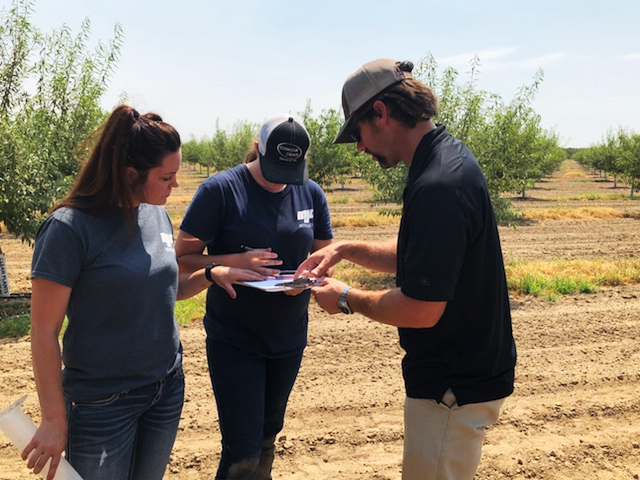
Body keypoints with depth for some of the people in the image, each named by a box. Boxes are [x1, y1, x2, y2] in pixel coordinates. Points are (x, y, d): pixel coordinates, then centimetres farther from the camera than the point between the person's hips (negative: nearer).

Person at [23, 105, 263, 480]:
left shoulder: (158, 216, 2)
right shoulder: (70, 227, -18)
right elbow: (44, 331, -15)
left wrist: (211, 274, -3)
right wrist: (54, 419, -13)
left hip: (167, 388, 6)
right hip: (103, 402, -6)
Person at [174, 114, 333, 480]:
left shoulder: (311, 193, 2)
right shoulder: (221, 189, -12)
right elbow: (183, 258, -10)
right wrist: (236, 262, -26)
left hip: (290, 337, 5)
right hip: (234, 340, -4)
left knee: (268, 436, 22)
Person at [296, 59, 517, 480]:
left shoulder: (437, 187, -29)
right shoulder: (449, 156, 5)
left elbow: (421, 310, -28)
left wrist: (347, 299, -13)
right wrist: (347, 249, 6)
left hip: (454, 391, -10)